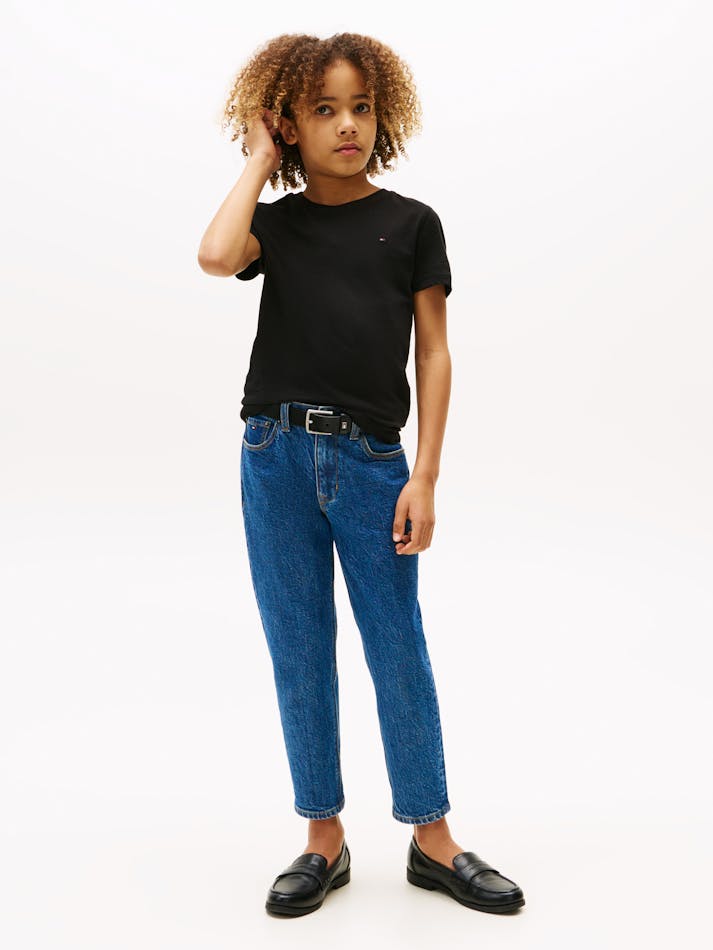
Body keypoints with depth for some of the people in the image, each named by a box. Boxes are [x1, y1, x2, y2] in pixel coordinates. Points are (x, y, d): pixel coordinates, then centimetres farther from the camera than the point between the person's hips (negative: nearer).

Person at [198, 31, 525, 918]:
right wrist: (261, 159, -1)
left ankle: (431, 838, 20)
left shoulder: (410, 223, 4)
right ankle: (323, 841, 22)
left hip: (372, 460, -1)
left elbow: (434, 353, 3)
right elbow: (216, 256, -16)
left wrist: (425, 476, -4)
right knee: (298, 653, 8)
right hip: (275, 455, 2)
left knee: (399, 652, 5)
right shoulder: (275, 222, 7)